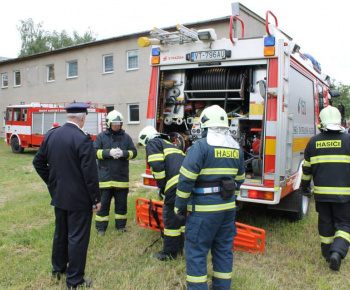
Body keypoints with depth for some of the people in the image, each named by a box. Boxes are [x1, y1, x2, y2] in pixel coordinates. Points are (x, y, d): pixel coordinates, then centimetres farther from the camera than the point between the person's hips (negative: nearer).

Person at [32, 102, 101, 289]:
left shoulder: (51, 135, 2)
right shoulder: (83, 139, -20)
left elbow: (38, 162, 10)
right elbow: (90, 173, -20)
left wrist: (52, 183, 16)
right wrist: (96, 199, -11)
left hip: (58, 196, 7)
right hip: (79, 198, -7)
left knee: (60, 233, 22)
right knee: (77, 238, 5)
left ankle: (58, 269, 39)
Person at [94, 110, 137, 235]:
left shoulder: (126, 137, 8)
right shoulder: (101, 136, 2)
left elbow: (133, 152, 3)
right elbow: (95, 152, -5)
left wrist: (123, 153, -16)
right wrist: (109, 153, -18)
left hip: (122, 176, 2)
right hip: (105, 176, -2)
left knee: (121, 202, 11)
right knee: (103, 202, 4)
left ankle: (121, 224, 26)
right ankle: (101, 226, 16)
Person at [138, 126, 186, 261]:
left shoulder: (152, 143, 7)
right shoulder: (169, 143, 33)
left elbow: (157, 166, -10)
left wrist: (161, 186, 1)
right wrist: (164, 187, 37)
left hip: (177, 184, -9)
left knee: (170, 217, 3)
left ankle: (170, 253, 15)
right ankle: (179, 247, 33)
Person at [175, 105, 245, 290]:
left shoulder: (201, 146, -13)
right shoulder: (237, 148, 8)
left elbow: (186, 179, -16)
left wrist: (180, 206, -7)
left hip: (204, 209, -7)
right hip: (228, 208, 7)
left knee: (196, 251, 3)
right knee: (223, 250, 17)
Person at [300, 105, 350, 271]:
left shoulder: (313, 142, 2)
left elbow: (306, 168, 8)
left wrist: (304, 186, 21)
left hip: (321, 193, 2)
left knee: (325, 224, 16)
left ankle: (327, 254, 27)